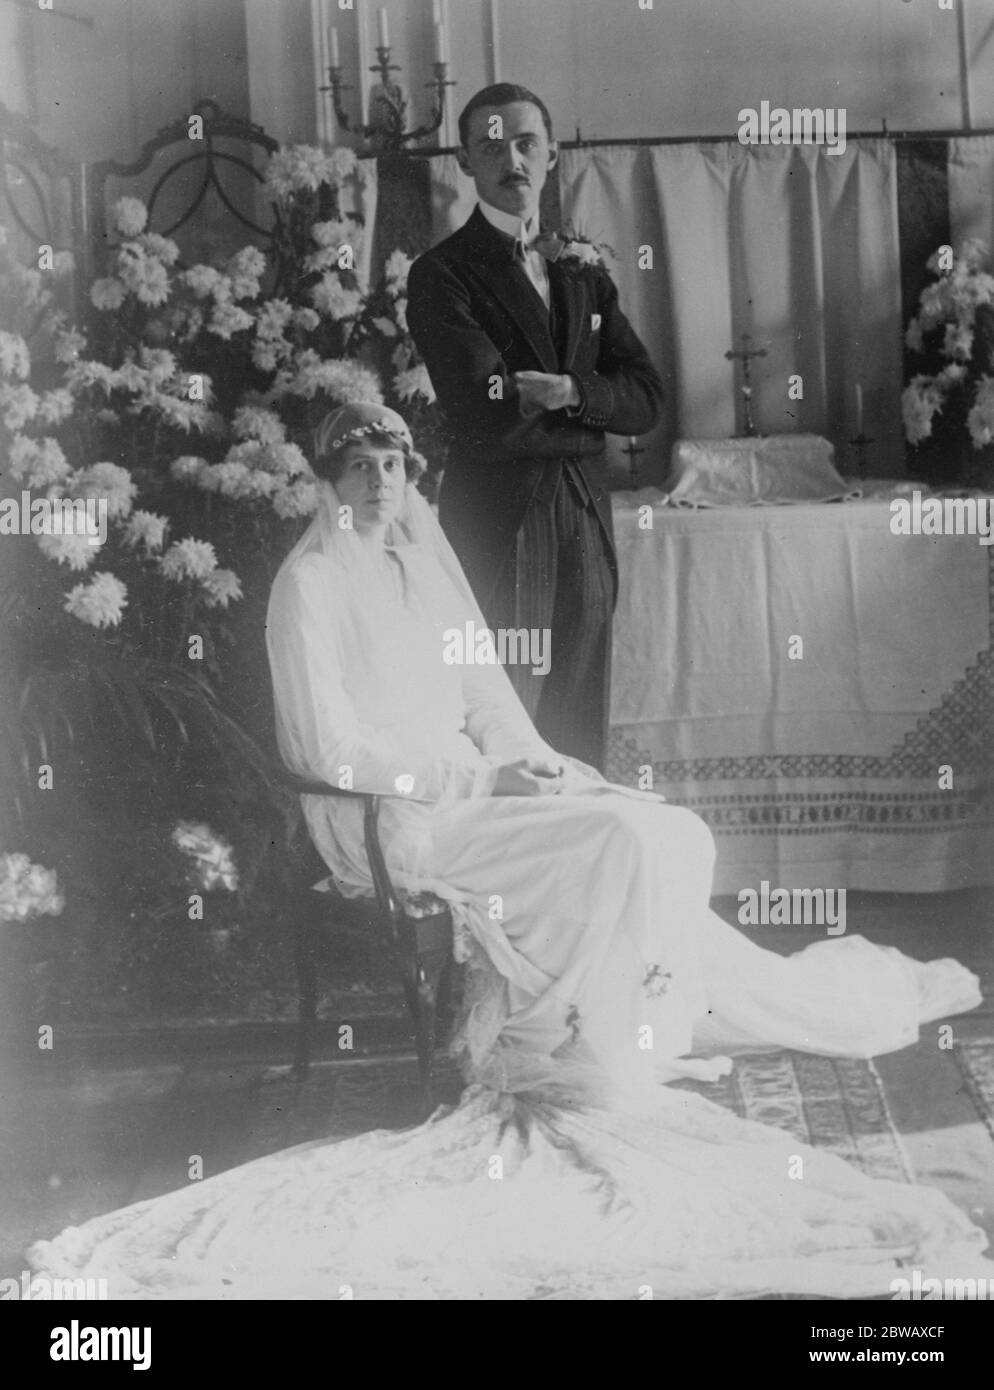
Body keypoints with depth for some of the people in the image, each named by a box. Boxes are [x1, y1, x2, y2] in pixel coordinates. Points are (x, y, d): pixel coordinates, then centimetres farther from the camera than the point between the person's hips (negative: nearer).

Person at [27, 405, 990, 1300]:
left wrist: (526, 754, -1)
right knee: (624, 847, -22)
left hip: (465, 781, 8)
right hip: (388, 816, -7)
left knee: (663, 839, -7)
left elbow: (478, 680, 19)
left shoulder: (424, 562, 13)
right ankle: (591, 1067, -9)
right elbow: (327, 745, -18)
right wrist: (477, 776, -18)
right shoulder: (311, 582, -10)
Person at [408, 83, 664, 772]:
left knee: (580, 736, 11)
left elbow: (646, 399, 8)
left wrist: (567, 391, -10)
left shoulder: (585, 272, 17)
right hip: (497, 526, -6)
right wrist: (589, 407, -3)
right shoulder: (442, 274, -4)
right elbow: (487, 414, -16)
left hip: (585, 518, 6)